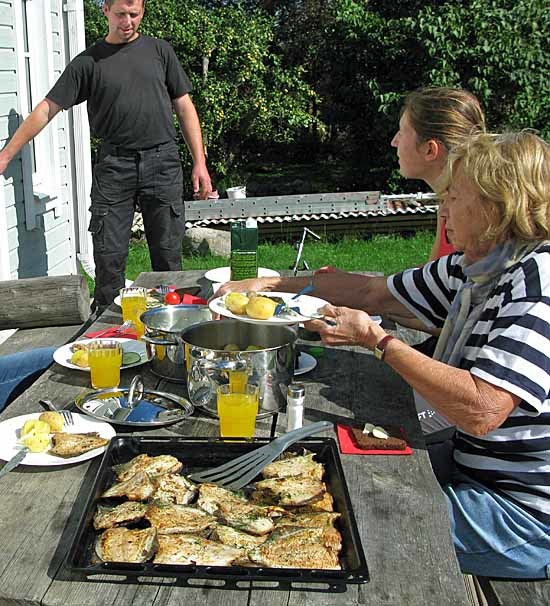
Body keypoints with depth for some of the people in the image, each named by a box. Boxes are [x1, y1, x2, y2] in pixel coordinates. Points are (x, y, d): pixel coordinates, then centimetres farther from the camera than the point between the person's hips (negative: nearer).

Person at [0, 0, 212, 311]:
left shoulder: (159, 51, 10)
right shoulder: (89, 61, 6)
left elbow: (184, 107, 11)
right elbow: (47, 109, 5)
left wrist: (200, 162, 3)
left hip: (163, 161, 1)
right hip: (114, 166, 0)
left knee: (168, 254, 3)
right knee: (109, 256, -2)